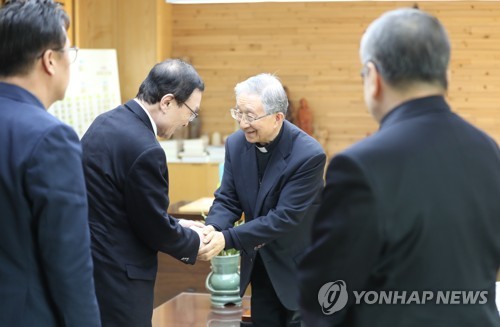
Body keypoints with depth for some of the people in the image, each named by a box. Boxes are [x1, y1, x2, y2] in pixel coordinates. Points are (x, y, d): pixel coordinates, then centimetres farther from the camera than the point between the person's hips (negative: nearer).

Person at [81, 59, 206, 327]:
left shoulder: (106, 122, 4)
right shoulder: (144, 150, -24)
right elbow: (157, 230, -15)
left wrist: (175, 225, 15)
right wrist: (195, 242, 3)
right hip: (115, 277, -9)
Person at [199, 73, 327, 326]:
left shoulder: (309, 155, -25)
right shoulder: (236, 144, -6)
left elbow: (285, 217, -27)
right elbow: (227, 199, -3)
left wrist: (227, 239, -32)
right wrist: (213, 228, -26)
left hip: (300, 267, -5)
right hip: (260, 264, 6)